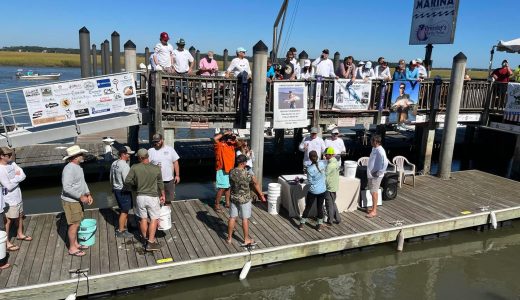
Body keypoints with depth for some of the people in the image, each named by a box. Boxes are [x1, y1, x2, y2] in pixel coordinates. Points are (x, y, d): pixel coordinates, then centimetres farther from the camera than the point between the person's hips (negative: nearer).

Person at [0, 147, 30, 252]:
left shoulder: (12, 163, -1)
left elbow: (23, 176, -4)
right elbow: (9, 186, -24)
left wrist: (14, 179, -19)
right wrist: (18, 177, -11)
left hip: (18, 196, 8)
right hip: (9, 200, -8)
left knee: (20, 216, 23)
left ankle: (20, 234, 43)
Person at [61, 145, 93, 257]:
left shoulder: (78, 167, 9)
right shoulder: (69, 169, -23)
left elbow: (82, 182, 18)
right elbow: (67, 187, -28)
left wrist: (88, 194, 7)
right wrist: (81, 197, -23)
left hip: (78, 200, 9)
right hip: (70, 201, -9)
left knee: (77, 223, 18)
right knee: (74, 224, 0)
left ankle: (75, 243, 32)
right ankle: (72, 248, 12)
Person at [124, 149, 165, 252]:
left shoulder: (134, 168, -9)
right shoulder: (156, 169, -9)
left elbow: (127, 181, -6)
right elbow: (160, 184, 3)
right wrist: (163, 195, 16)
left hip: (140, 197, 2)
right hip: (153, 197, -2)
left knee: (143, 219, 16)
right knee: (154, 219, 6)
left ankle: (145, 240, 29)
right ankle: (151, 243, 4)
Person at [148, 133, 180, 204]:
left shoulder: (170, 149, 4)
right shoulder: (150, 151, 1)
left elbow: (175, 162, 5)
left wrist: (177, 175, 0)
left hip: (169, 180, 1)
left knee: (170, 200, 10)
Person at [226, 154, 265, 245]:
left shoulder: (231, 172, -9)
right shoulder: (248, 174, -22)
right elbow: (256, 185, -7)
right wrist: (261, 195, 7)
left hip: (234, 198, 4)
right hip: (244, 200, -4)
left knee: (232, 218, 14)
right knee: (245, 219, 9)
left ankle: (229, 238, 26)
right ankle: (246, 239, 22)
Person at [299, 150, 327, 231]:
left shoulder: (309, 169, -21)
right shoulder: (322, 164, -10)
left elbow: (310, 181, -11)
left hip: (313, 191, -3)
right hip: (322, 190, 3)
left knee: (308, 207, 11)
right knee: (320, 207, 15)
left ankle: (302, 224, 22)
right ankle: (320, 225, 23)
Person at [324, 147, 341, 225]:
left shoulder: (330, 165, -23)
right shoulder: (336, 162, 6)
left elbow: (325, 176, -21)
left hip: (330, 187, -9)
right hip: (334, 186, 9)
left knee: (329, 204, 3)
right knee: (333, 203, 19)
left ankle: (329, 221, 14)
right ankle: (338, 219, 25)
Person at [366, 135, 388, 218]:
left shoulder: (380, 151, -21)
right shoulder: (374, 149, 9)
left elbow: (385, 163, -29)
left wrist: (378, 173, -23)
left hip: (375, 176, -9)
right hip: (370, 174, 9)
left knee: (374, 192, -4)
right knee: (372, 192, 16)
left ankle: (374, 211, 4)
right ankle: (373, 207, 27)